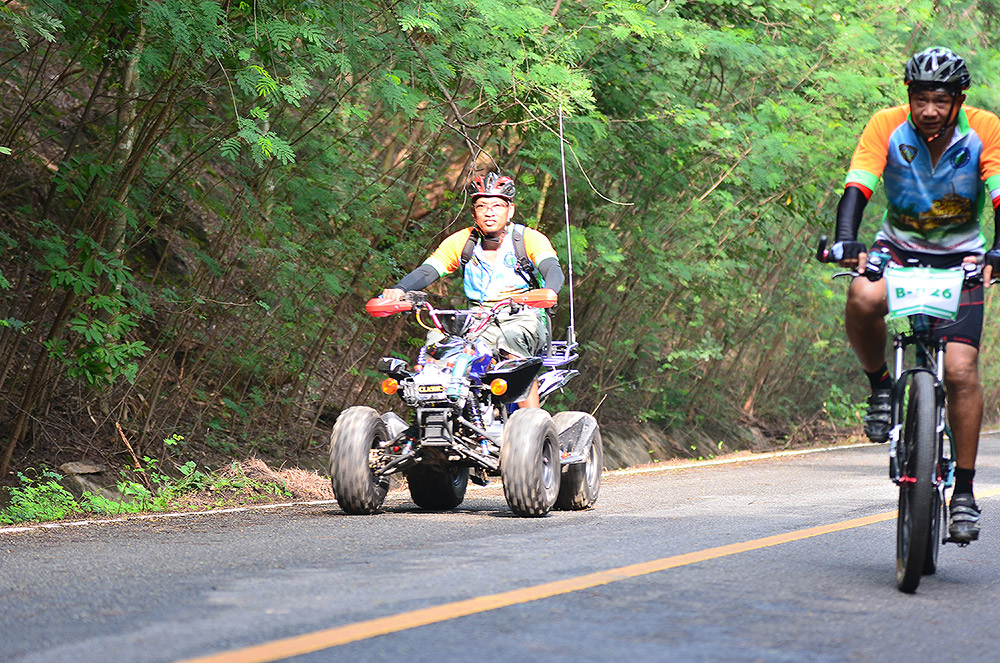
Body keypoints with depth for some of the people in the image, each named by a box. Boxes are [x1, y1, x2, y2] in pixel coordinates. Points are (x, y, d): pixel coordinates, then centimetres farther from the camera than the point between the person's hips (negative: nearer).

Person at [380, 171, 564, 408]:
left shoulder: (529, 238, -3)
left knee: (511, 338, -37)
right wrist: (399, 290, -27)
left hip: (524, 320, -3)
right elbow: (425, 272, -5)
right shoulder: (460, 242, 5)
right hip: (480, 324, 3)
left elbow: (553, 270, -20)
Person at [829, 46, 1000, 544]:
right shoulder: (888, 126, -15)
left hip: (959, 258, 0)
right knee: (862, 300, -35)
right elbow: (856, 189, -24)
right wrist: (846, 241, -43)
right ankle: (880, 386, -6)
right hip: (899, 249, 0)